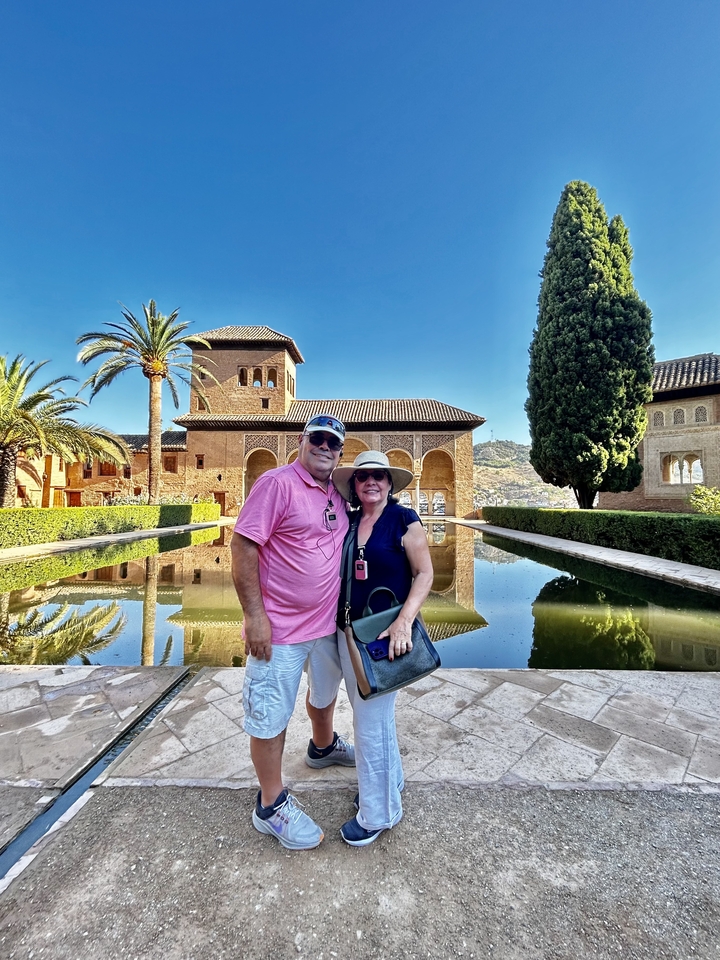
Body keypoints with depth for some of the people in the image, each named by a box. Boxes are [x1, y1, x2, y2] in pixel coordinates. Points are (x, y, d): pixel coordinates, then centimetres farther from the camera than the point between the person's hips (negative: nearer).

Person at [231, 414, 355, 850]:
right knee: (272, 717, 10)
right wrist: (254, 614, -21)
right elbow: (242, 546, -20)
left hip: (327, 621, 8)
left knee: (325, 692, 29)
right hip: (279, 628, -8)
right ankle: (272, 806, 34)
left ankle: (323, 746, 57)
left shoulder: (337, 494, 5)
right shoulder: (277, 483, -17)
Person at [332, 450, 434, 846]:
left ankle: (377, 813, 33)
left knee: (371, 722, 7)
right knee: (369, 715, 23)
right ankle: (388, 781, 49)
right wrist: (339, 620, 4)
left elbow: (424, 573, -13)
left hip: (385, 634, -6)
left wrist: (404, 620, -24)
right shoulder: (348, 522, 4)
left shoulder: (403, 520, -12)